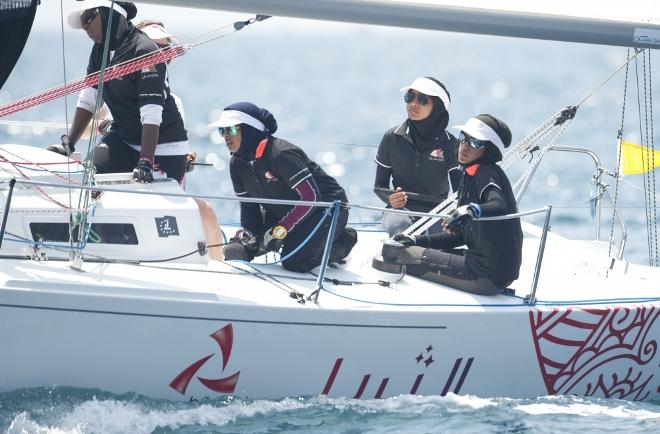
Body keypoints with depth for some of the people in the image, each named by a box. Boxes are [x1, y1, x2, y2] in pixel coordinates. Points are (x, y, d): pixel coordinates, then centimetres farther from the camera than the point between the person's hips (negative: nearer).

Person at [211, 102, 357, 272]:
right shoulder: (237, 163, -5)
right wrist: (247, 233, -16)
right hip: (286, 211, 8)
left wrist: (279, 230, -33)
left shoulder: (281, 154, -30)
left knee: (292, 262, -23)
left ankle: (342, 242, 2)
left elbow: (311, 197, -31)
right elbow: (248, 204, 3)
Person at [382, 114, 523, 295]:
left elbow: (500, 206, -31)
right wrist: (418, 240, 12)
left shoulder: (487, 175, -11)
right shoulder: (470, 176, 17)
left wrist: (474, 210, -49)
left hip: (487, 274, -10)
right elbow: (462, 235, 19)